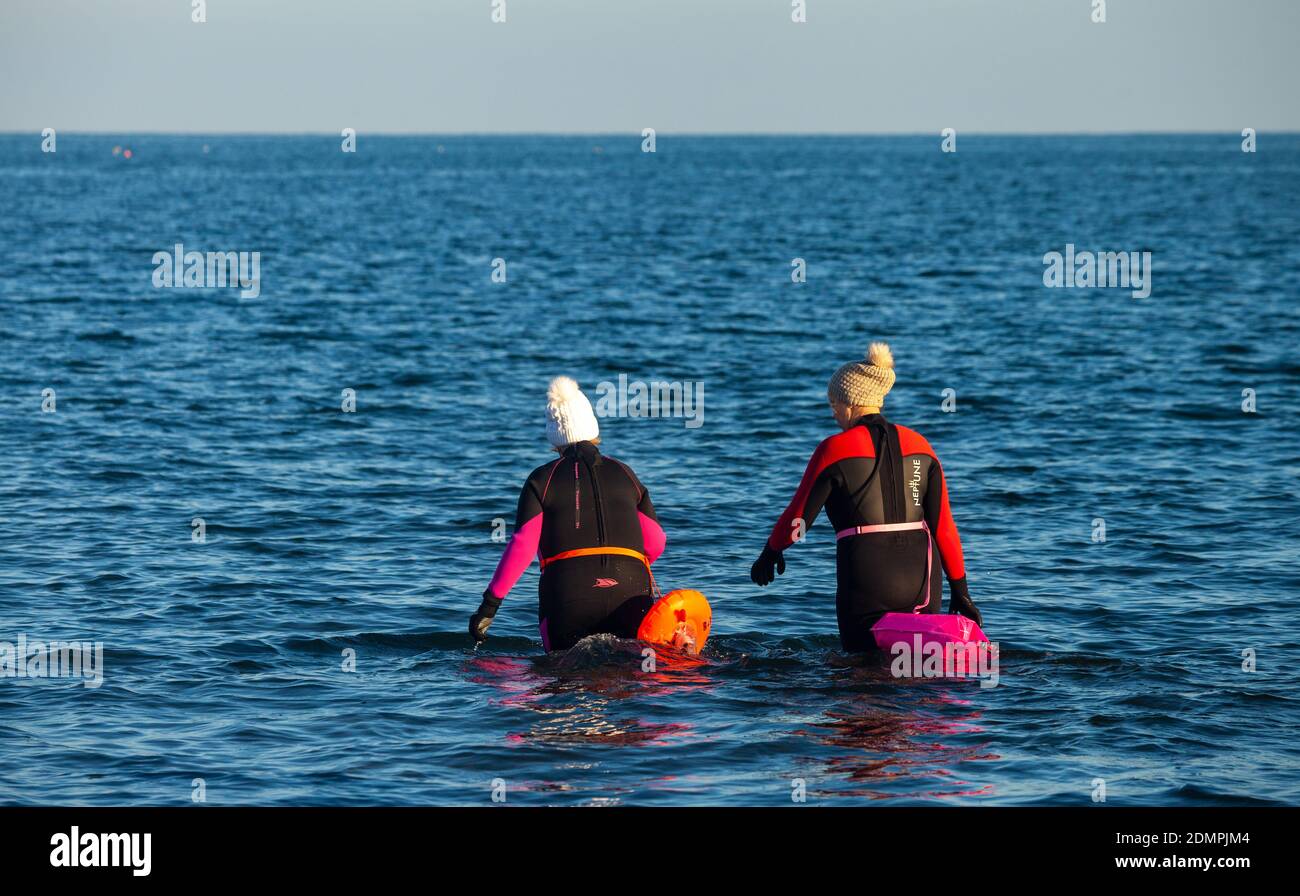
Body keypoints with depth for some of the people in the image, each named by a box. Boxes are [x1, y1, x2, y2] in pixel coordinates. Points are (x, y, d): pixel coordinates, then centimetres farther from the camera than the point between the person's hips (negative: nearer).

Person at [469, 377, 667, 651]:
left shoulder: (542, 479, 9)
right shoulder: (625, 474, 17)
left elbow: (522, 546, -1)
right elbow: (655, 543, 15)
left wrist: (489, 605, 0)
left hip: (567, 599, -1)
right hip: (630, 597, 1)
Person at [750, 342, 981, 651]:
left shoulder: (835, 449, -5)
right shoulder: (918, 446, 8)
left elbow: (799, 516, 1)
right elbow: (943, 524, 7)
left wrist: (770, 553, 20)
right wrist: (960, 589, 11)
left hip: (866, 585, -4)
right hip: (922, 580, 4)